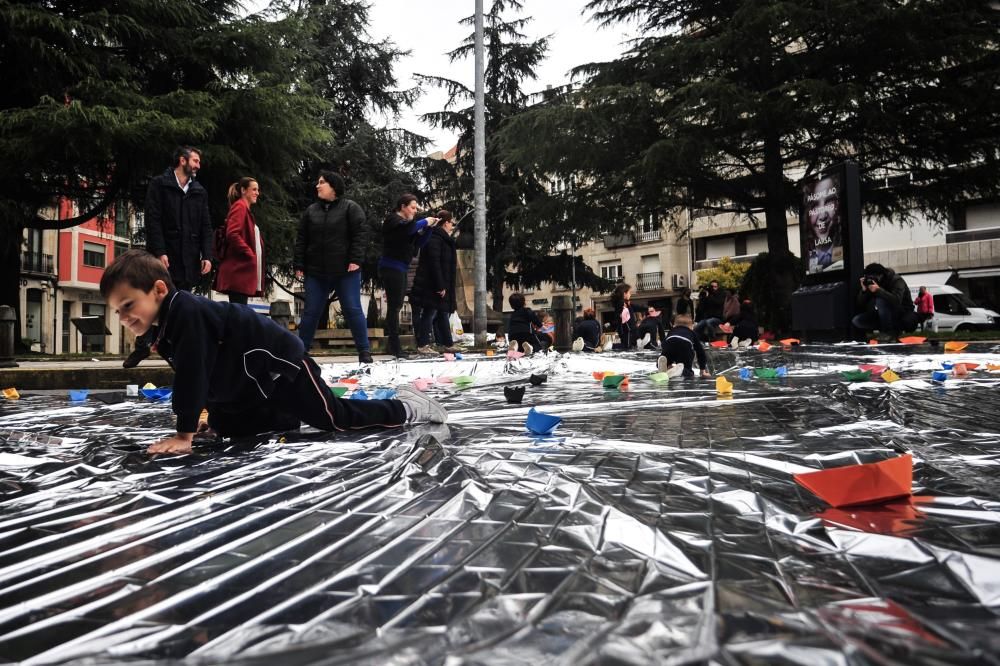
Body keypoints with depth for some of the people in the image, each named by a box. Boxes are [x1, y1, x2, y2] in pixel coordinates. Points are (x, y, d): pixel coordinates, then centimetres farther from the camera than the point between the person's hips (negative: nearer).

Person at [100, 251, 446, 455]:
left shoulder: (185, 312, -27)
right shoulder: (166, 328, 4)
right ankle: (295, 415, 35)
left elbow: (193, 374, -31)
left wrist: (184, 434, -28)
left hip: (280, 365, -10)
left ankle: (409, 407, 15)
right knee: (226, 428, 22)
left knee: (338, 419, -3)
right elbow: (191, 376, 14)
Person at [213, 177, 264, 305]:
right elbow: (232, 234, -18)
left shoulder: (245, 209, 23)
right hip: (238, 270, -10)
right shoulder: (240, 206, -6)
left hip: (242, 269, 10)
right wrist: (251, 255, -17)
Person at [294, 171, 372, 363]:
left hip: (346, 270, -4)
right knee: (311, 312, 7)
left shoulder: (350, 207, 0)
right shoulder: (311, 210, 13)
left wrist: (355, 260, -18)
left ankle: (364, 351, 4)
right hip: (316, 271, 4)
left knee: (353, 310, -2)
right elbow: (301, 239, 12)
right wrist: (299, 265, 4)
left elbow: (360, 234, -8)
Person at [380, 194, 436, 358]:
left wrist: (429, 227, 2)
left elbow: (419, 242, 15)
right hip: (391, 267, -9)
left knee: (395, 305, 9)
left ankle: (390, 341, 14)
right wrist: (425, 222, -13)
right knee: (394, 306, -11)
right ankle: (395, 347, -11)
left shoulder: (405, 222, 21)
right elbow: (409, 228, -27)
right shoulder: (393, 219, -5)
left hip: (400, 269, 9)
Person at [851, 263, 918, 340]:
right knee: (856, 321, -12)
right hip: (883, 317, 6)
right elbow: (861, 306, -7)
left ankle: (890, 332, -16)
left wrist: (878, 290, -41)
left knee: (880, 300, -32)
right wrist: (864, 290, -22)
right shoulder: (870, 283, -3)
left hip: (903, 315, -6)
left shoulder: (896, 280, -17)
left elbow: (896, 301, -36)